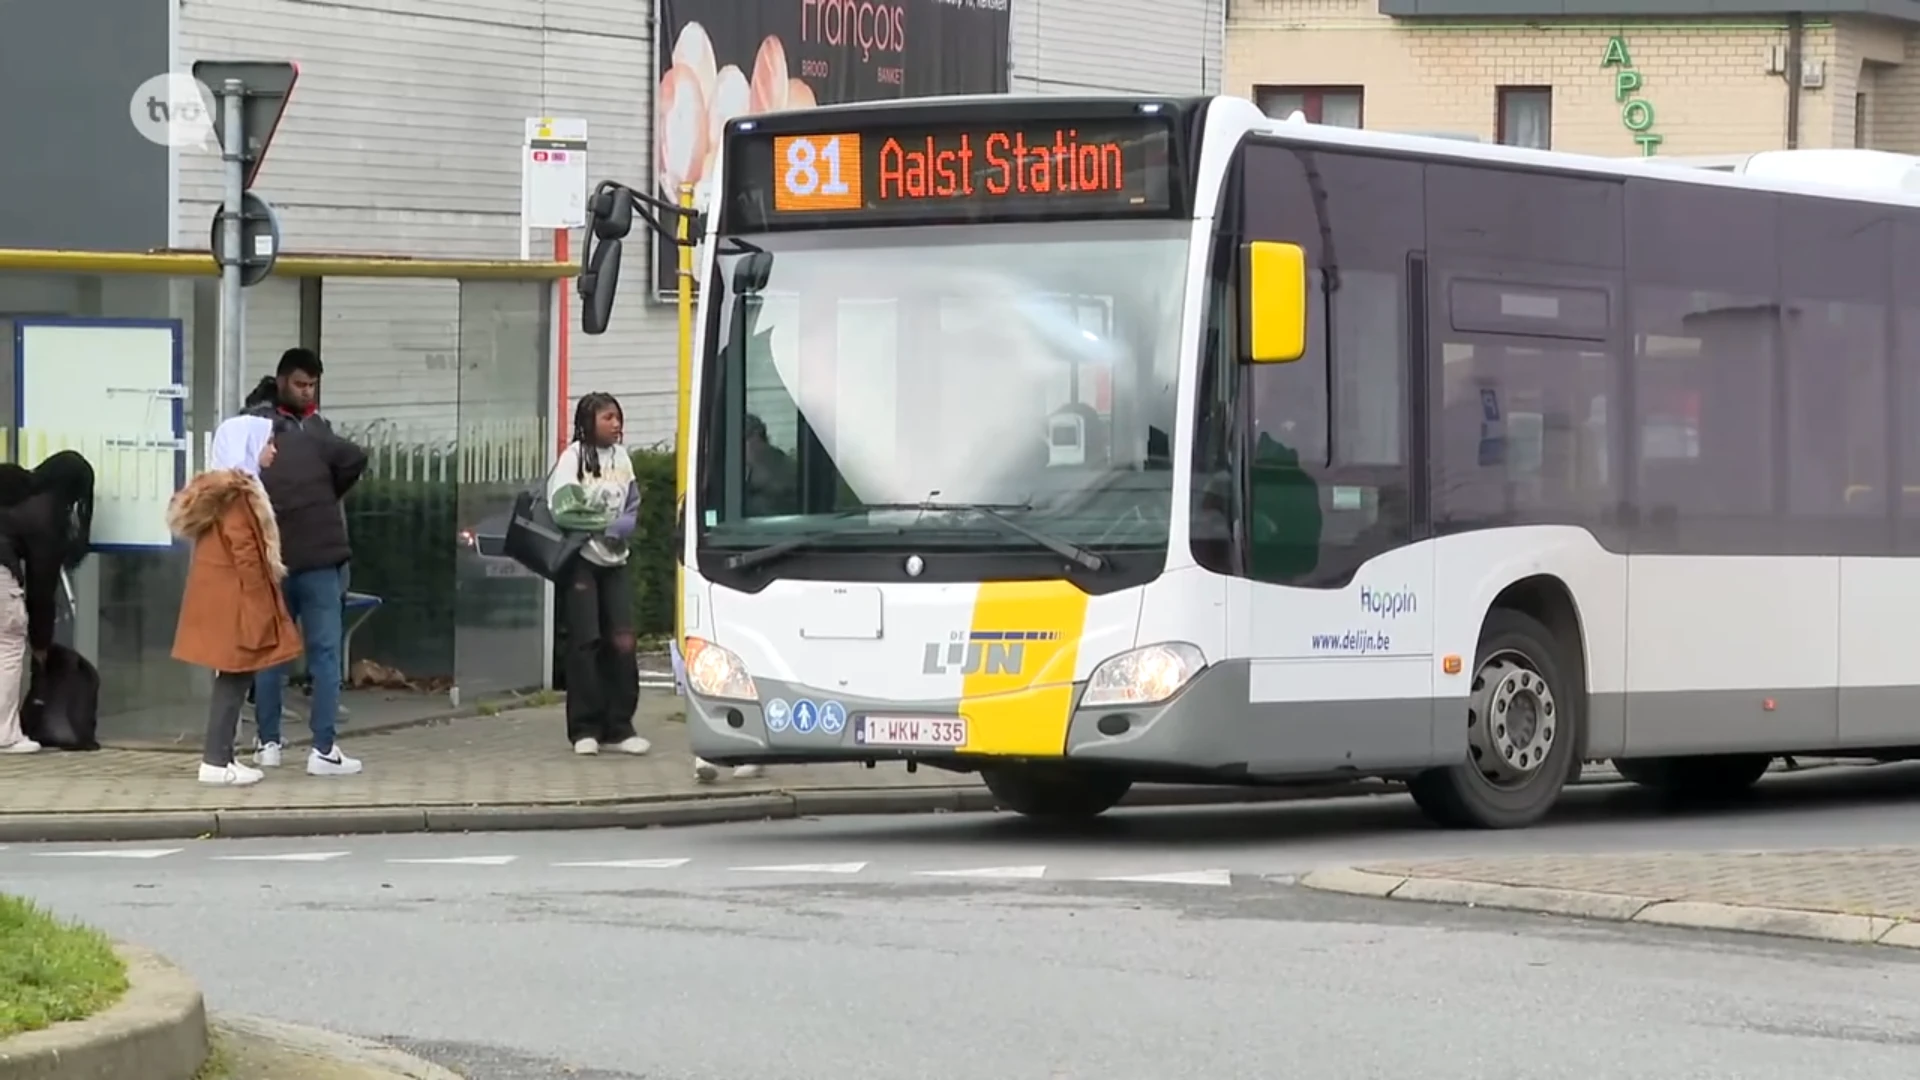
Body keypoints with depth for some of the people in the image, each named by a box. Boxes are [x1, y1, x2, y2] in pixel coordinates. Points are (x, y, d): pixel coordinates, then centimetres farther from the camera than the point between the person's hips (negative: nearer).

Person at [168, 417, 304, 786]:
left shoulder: (222, 488, 16)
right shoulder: (237, 492, -15)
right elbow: (245, 552, -19)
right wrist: (260, 607, -16)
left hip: (222, 596, 10)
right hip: (234, 599, -10)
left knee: (231, 679, 11)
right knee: (235, 679, -7)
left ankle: (221, 756, 13)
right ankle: (216, 762, -8)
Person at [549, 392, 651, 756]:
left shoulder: (621, 458, 9)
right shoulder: (572, 458, -7)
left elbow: (633, 505, 12)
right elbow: (562, 511, -14)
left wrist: (627, 524, -9)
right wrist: (607, 525, -13)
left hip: (615, 560, 5)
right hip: (580, 560, -5)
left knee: (622, 643, -1)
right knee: (585, 643, -4)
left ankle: (619, 727, 5)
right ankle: (584, 730, 1)